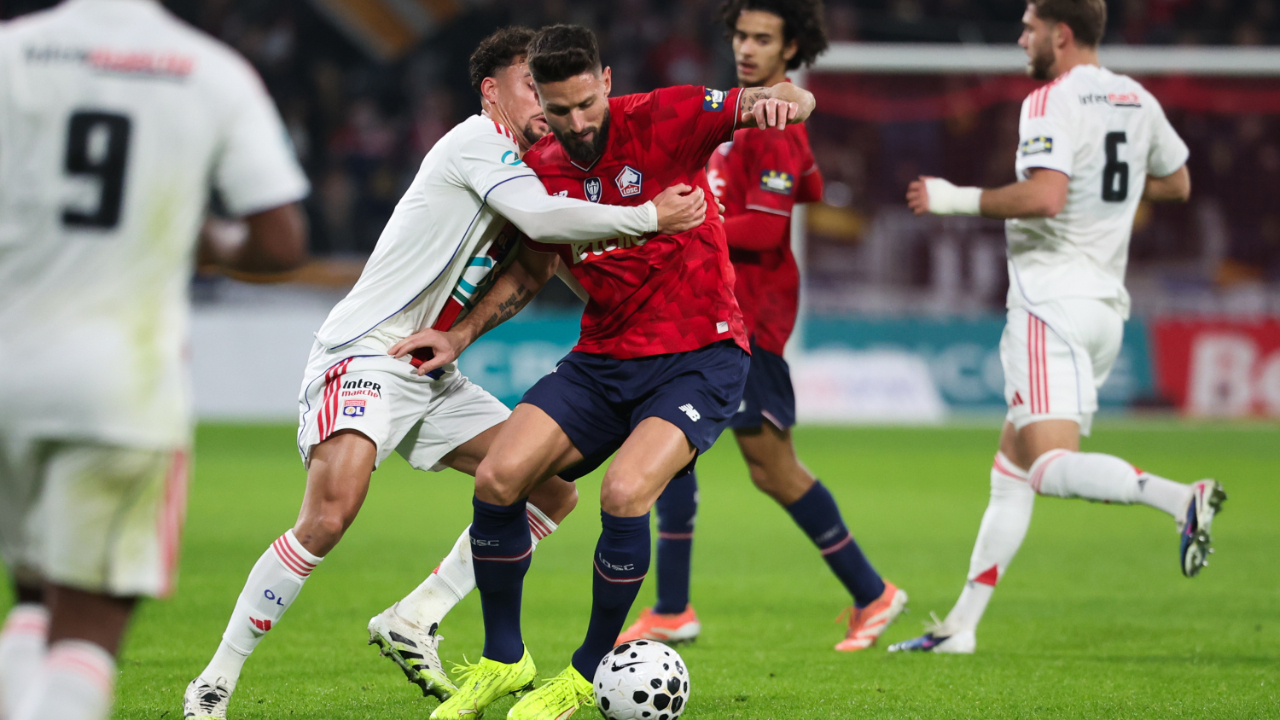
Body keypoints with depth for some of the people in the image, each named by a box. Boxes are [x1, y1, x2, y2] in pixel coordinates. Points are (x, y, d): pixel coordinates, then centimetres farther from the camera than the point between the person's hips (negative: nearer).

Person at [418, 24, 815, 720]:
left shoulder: (660, 120, -11)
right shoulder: (540, 170, 3)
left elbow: (797, 102, -19)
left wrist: (777, 99, -43)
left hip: (699, 356, -5)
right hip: (602, 359, 5)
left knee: (624, 493, -27)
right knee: (497, 478, -14)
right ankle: (502, 660, 7)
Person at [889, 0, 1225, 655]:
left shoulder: (1050, 103, -11)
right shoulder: (1137, 102, 14)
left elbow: (1045, 196, -25)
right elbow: (1177, 185, 27)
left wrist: (957, 199, -14)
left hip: (1053, 300, -9)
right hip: (1107, 305, 9)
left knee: (1053, 467, -17)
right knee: (1011, 466, 13)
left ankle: (1182, 499, -37)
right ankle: (960, 626, 14)